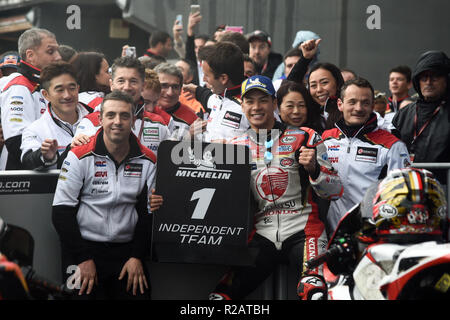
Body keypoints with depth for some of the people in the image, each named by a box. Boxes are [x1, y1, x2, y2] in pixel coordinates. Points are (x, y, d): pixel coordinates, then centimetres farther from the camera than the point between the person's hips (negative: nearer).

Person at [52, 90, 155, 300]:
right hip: (84, 246, -2)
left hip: (127, 249, 3)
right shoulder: (80, 157, -6)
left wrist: (137, 256, -4)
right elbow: (61, 212, -8)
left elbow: (148, 212, 8)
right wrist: (83, 258, -13)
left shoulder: (147, 160, 3)